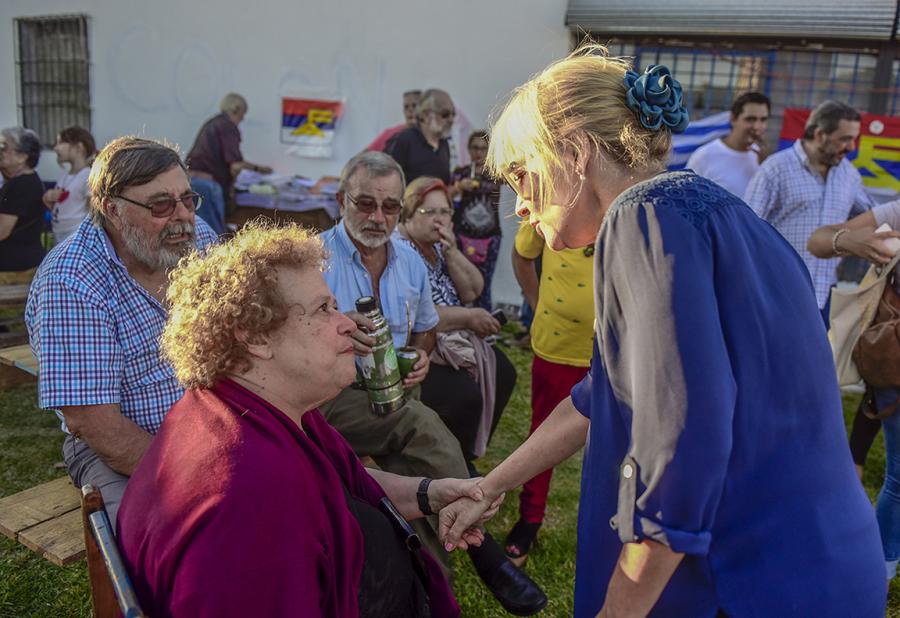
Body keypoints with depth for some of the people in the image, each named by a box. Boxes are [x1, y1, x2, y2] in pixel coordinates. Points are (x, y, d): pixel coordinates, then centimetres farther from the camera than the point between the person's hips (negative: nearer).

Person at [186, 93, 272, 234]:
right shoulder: (228, 127, -6)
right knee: (215, 234, -4)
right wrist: (230, 185, 4)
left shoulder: (212, 123, 23)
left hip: (190, 179, 9)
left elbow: (228, 159, 34)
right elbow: (235, 165, -16)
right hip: (206, 182, -9)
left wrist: (257, 168, 40)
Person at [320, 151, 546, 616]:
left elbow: (424, 327, 25)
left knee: (423, 480, -20)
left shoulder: (411, 263, 11)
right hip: (331, 393, -6)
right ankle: (483, 550, -23)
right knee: (421, 425, -32)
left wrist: (420, 357, 1)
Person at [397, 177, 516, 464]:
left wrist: (452, 252, -11)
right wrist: (469, 317, -17)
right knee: (466, 394, -24)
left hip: (453, 341, 9)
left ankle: (470, 455, 20)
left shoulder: (439, 245, 9)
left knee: (503, 373, 3)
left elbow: (472, 291, 5)